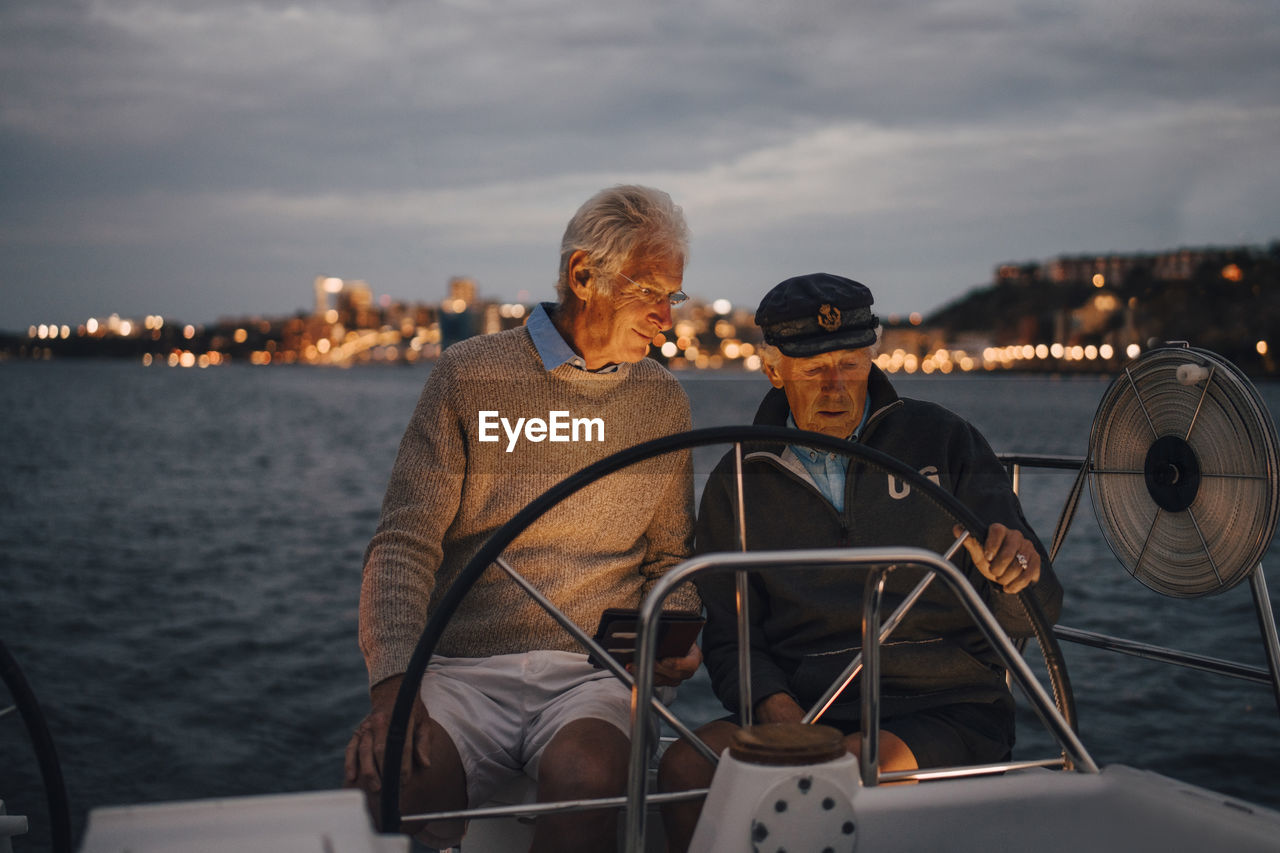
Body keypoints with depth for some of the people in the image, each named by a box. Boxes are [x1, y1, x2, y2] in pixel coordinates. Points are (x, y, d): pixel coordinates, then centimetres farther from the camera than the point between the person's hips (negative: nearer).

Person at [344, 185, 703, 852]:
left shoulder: (662, 401, 14)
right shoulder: (468, 377, 3)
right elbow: (405, 543, -3)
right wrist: (393, 685, -18)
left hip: (596, 672, 2)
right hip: (465, 668, -1)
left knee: (585, 776, -33)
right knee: (386, 777, -33)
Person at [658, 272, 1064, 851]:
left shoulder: (940, 440, 8)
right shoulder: (737, 484, 12)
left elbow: (1030, 617, 5)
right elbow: (730, 635, 10)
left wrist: (1016, 574, -21)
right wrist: (775, 707, -13)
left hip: (947, 711, -2)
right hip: (804, 707, 3)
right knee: (685, 766, -26)